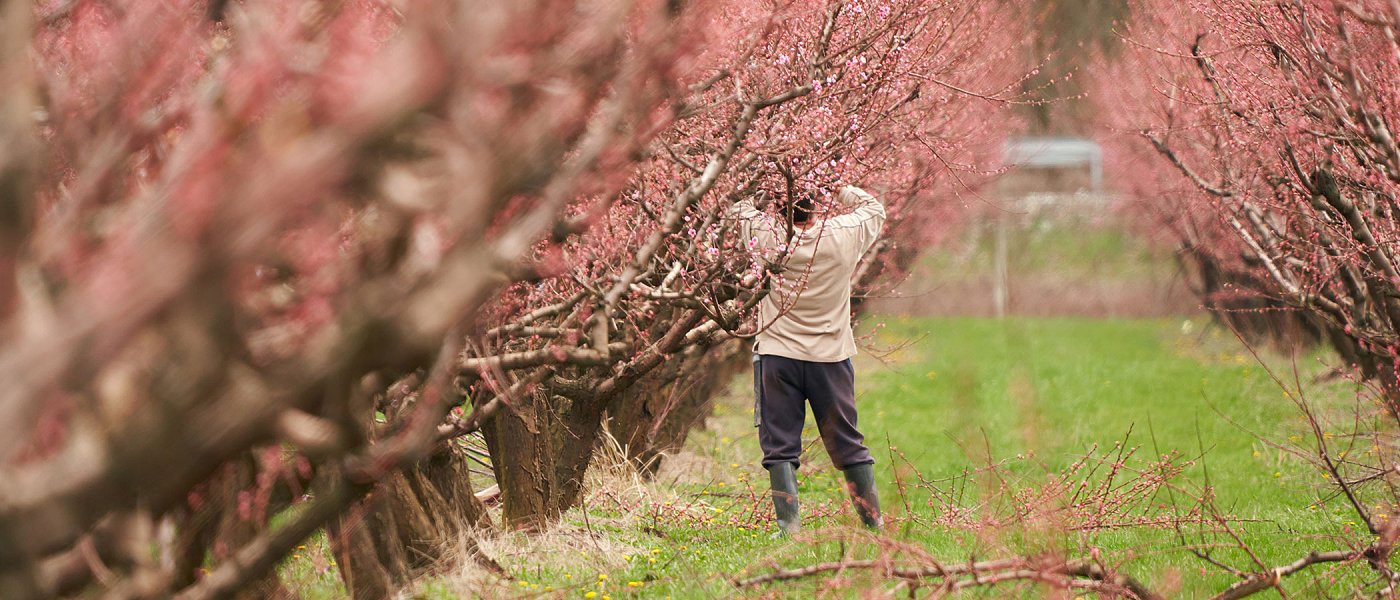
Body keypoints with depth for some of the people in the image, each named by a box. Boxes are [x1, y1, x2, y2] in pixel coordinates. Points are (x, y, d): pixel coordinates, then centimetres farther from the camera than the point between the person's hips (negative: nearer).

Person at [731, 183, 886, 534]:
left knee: (779, 446, 3)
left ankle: (789, 526, -5)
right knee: (848, 445, 10)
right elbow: (874, 208, 14)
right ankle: (874, 522, 15)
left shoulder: (769, 238, -9)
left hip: (778, 354, -1)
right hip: (830, 357, 1)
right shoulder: (843, 235, -7)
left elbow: (741, 206, 11)